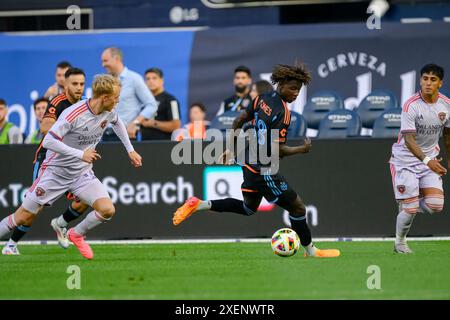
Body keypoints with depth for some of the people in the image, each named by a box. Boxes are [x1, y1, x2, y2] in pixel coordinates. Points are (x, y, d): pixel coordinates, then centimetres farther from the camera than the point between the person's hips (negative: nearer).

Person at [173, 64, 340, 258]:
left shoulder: (262, 99, 2)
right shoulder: (283, 113, -24)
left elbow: (239, 121, 12)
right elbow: (277, 150, -25)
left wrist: (230, 149, 22)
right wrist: (302, 149, -10)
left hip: (249, 165, 9)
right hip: (264, 171, -9)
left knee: (248, 208, 27)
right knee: (297, 207, 4)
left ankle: (199, 205, 20)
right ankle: (311, 251, 17)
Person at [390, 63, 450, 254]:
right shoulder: (411, 106, -19)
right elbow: (409, 139, -25)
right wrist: (426, 161, -38)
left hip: (430, 158, 5)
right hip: (406, 159, -5)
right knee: (409, 208, -9)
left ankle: (407, 208, 21)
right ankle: (399, 242, 18)